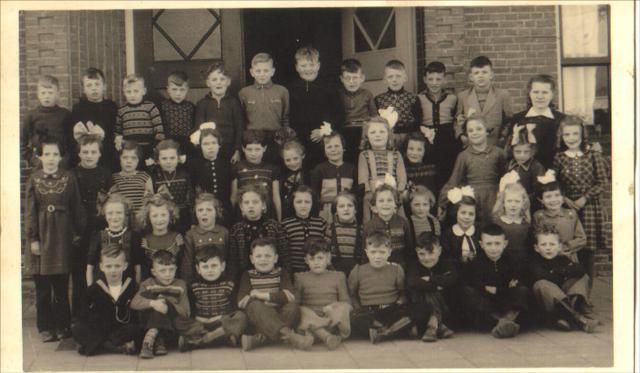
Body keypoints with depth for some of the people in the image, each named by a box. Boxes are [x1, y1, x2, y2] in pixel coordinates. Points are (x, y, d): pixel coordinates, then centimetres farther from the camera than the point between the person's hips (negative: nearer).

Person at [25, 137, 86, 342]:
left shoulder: (68, 178, 2)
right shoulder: (34, 179, 2)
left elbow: (76, 207, 5)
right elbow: (29, 211, 1)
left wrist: (78, 233, 1)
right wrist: (32, 238, -4)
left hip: (62, 235, 0)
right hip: (42, 235, 0)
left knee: (62, 285, 4)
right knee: (42, 286, 4)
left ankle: (62, 325, 15)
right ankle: (45, 327, 14)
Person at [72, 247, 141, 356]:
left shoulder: (131, 285, -2)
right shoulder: (95, 289, -2)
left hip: (123, 329, -1)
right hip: (99, 329, 1)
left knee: (134, 329, -32)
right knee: (77, 329, -23)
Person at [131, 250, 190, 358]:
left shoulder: (180, 285, 7)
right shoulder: (147, 284, 8)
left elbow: (186, 312, -2)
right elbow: (134, 303, -11)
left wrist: (169, 307, -18)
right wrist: (152, 303, -28)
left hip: (171, 327, -1)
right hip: (148, 321, 1)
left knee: (162, 300, -24)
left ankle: (150, 336, -33)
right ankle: (159, 341, -35)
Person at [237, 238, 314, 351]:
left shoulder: (281, 274, 11)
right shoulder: (248, 275, 11)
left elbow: (290, 297, -9)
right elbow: (241, 302, -7)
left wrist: (262, 295, -9)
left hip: (279, 316, 1)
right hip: (257, 318, -1)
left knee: (293, 307, -27)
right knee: (254, 306, -32)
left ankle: (258, 338, -40)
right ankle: (287, 335, -48)